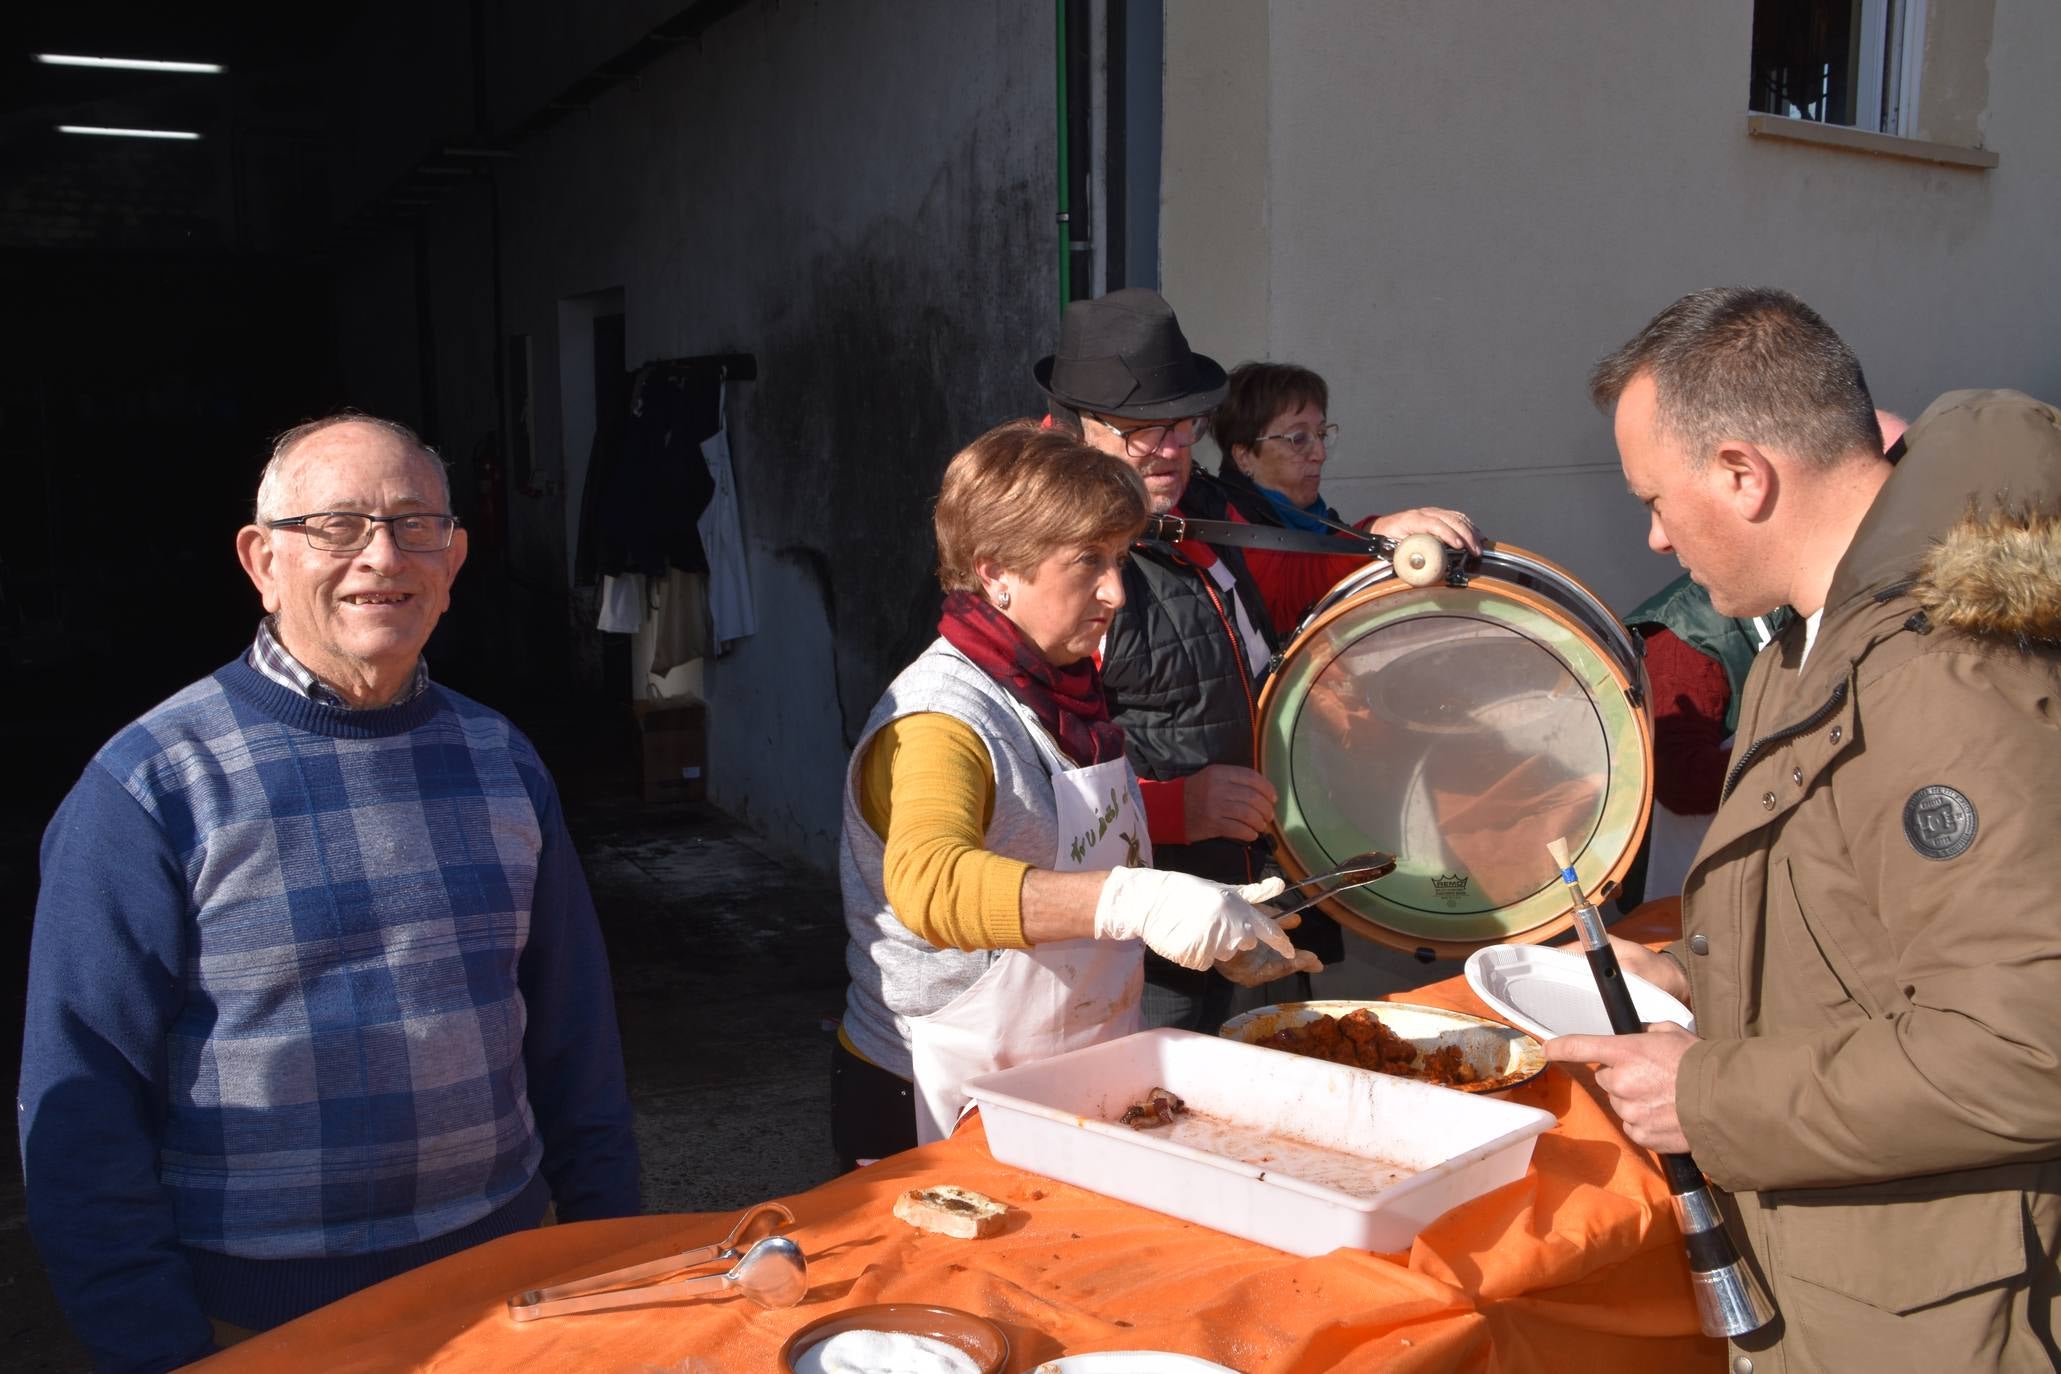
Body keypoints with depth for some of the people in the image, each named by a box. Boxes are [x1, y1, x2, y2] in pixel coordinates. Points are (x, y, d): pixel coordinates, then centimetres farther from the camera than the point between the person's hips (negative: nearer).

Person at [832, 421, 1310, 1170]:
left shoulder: (1068, 689, 8)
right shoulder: (940, 721, -22)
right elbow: (929, 881, -43)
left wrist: (1220, 933, 13)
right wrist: (1133, 901, -52)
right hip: (942, 1112, -8)